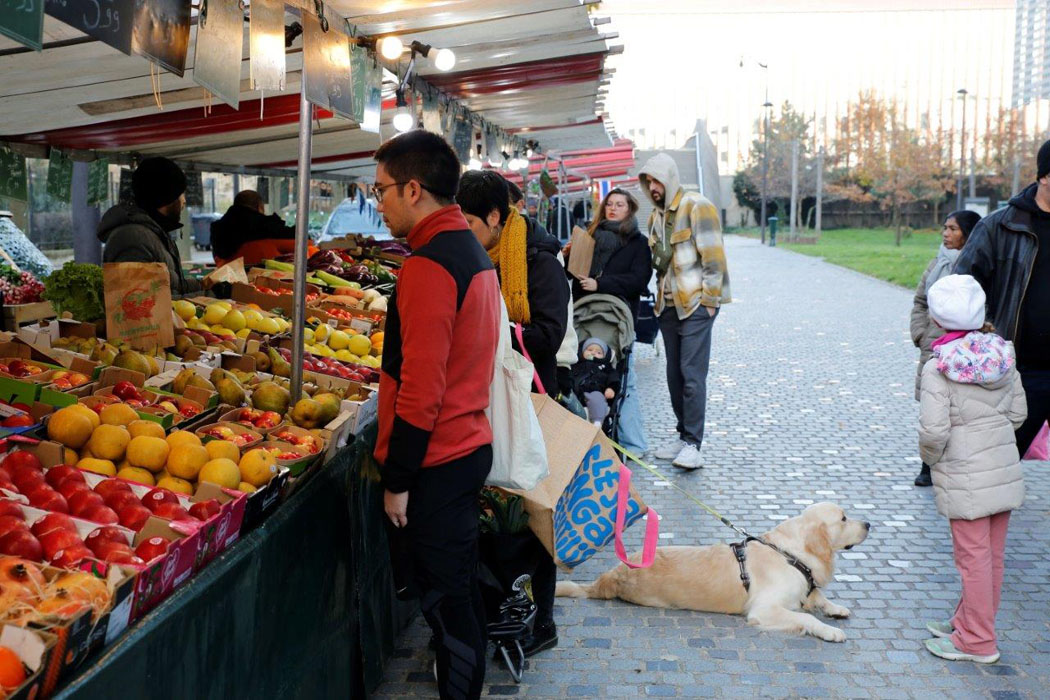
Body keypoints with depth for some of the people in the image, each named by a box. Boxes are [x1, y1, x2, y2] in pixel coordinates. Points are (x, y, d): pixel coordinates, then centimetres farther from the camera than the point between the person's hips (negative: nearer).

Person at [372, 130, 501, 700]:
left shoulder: (428, 265, -20)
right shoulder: (473, 253, 11)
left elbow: (420, 386, -23)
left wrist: (397, 478, -15)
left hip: (436, 463, -10)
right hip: (470, 445, 10)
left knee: (445, 597, 4)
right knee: (460, 587, 21)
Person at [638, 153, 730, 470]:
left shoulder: (697, 208, -9)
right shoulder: (656, 216, 15)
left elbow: (713, 256, -12)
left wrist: (709, 299, -14)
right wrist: (661, 294, 9)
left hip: (695, 304, -8)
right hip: (668, 305, 8)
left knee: (692, 374, -10)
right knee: (674, 374, 10)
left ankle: (692, 444, -8)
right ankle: (684, 436, 20)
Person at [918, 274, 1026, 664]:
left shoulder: (938, 368, -17)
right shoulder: (1002, 355, 1)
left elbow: (934, 430, -21)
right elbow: (1018, 414, 7)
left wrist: (930, 457, -2)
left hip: (964, 478, -7)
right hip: (1005, 468, 7)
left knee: (973, 557, 3)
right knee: (992, 555, 15)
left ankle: (977, 642, 14)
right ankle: (968, 622, 31)